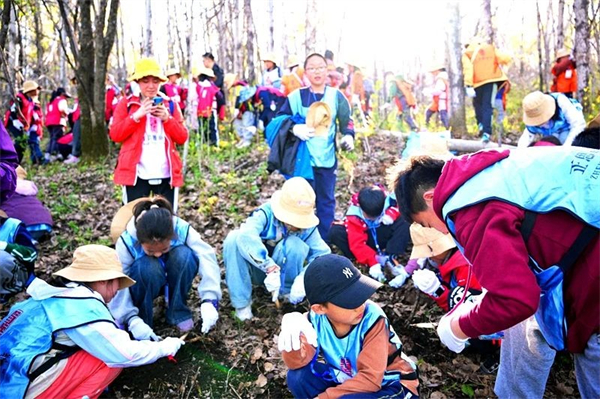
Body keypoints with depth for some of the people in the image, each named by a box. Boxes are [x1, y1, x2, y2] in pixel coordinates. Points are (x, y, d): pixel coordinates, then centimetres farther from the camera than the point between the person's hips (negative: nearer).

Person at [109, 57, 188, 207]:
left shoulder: (169, 104, 11)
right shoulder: (126, 104, 6)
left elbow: (182, 138, 5)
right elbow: (115, 135, -4)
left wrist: (167, 118, -10)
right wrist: (136, 116, -14)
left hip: (166, 174, 2)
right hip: (136, 174, -2)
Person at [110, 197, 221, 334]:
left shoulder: (182, 230, -29)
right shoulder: (127, 242, -29)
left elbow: (207, 259, -38)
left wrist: (209, 301, -49)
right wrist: (133, 320, -39)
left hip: (174, 281, 2)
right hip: (142, 285, -1)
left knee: (184, 255, -32)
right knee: (149, 267, -37)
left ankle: (178, 312, -13)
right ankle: (143, 316, -12)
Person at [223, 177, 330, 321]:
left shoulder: (307, 226, -15)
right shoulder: (266, 213, -25)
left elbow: (322, 254, -19)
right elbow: (246, 235, -44)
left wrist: (304, 278, -38)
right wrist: (270, 268, -52)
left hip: (283, 271, 1)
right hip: (256, 268, -1)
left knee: (294, 244, -31)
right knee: (234, 238, -30)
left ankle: (287, 293, -6)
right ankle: (242, 302, -19)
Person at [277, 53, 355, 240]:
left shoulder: (336, 96, 3)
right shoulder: (296, 96, -1)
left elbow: (347, 121, 6)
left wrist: (348, 136, -15)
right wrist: (294, 128, -20)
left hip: (327, 159, 2)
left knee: (326, 201, 10)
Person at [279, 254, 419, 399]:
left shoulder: (372, 317, -28)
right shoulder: (316, 319, -15)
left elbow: (370, 378, -26)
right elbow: (297, 363, -23)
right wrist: (292, 327, -42)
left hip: (391, 385, -4)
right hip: (348, 381, 4)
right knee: (298, 376, -19)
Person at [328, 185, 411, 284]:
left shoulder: (388, 200, -24)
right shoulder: (354, 215, -30)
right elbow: (357, 243, -33)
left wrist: (392, 213, -28)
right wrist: (372, 263, -43)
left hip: (383, 236, 1)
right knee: (335, 232, -30)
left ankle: (389, 258, -29)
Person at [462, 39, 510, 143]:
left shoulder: (467, 53, 7)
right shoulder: (491, 48, 15)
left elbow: (468, 69, -9)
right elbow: (505, 59, 1)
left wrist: (469, 86, -16)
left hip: (478, 83, -1)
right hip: (492, 80, 1)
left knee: (478, 103, 21)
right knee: (487, 106, 0)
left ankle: (481, 124, 5)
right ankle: (486, 132, -10)